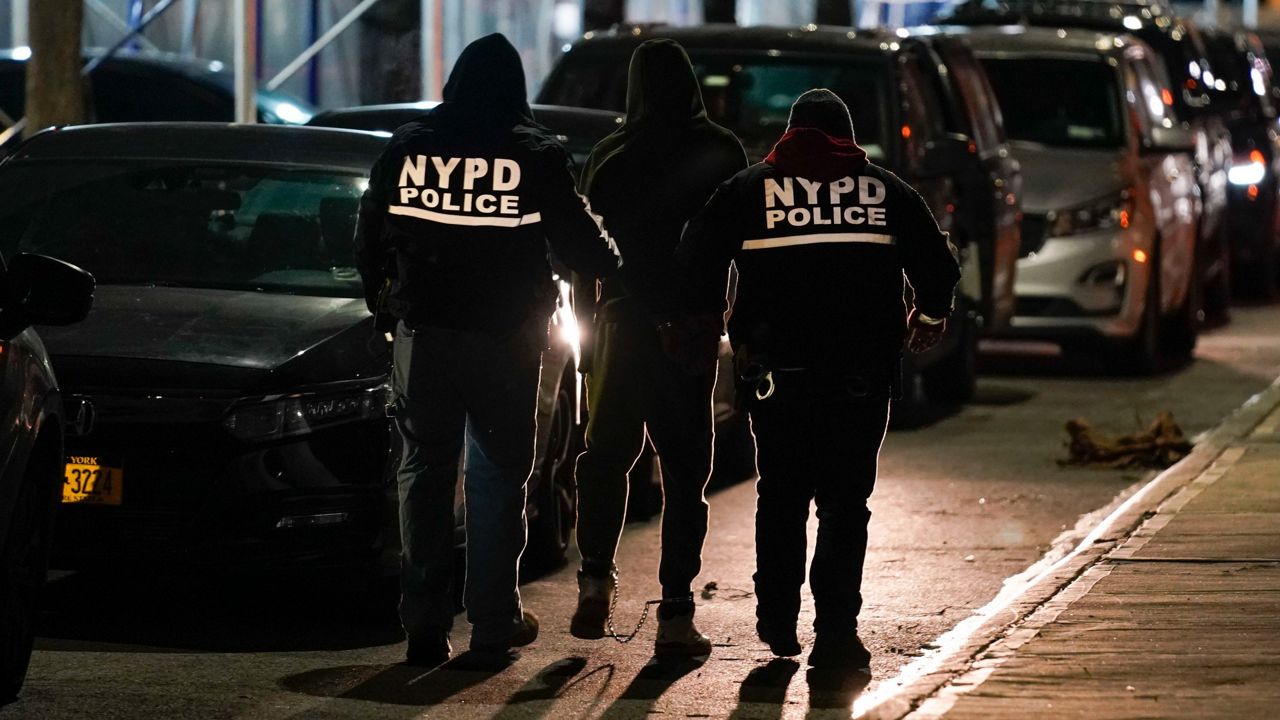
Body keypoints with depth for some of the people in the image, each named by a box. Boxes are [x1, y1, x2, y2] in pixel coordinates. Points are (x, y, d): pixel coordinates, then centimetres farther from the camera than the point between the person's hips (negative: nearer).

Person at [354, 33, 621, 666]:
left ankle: (425, 621, 2)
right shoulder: (534, 157, -7)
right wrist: (610, 263, 22)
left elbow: (370, 239, 9)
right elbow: (581, 241, -1)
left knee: (423, 471, 8)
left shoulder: (406, 148, 0)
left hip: (424, 332, 2)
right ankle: (494, 618, 9)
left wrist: (378, 296, 27)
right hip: (504, 336, -2)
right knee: (498, 472, 9)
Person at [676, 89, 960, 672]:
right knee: (845, 499, 4)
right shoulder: (884, 190, 6)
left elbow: (694, 263, 0)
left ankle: (777, 618, 17)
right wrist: (931, 316, 28)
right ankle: (835, 631, -3)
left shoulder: (749, 188, 4)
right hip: (862, 371, 0)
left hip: (775, 367, 0)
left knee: (780, 493, 16)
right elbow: (938, 267, 9)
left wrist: (693, 319, 19)